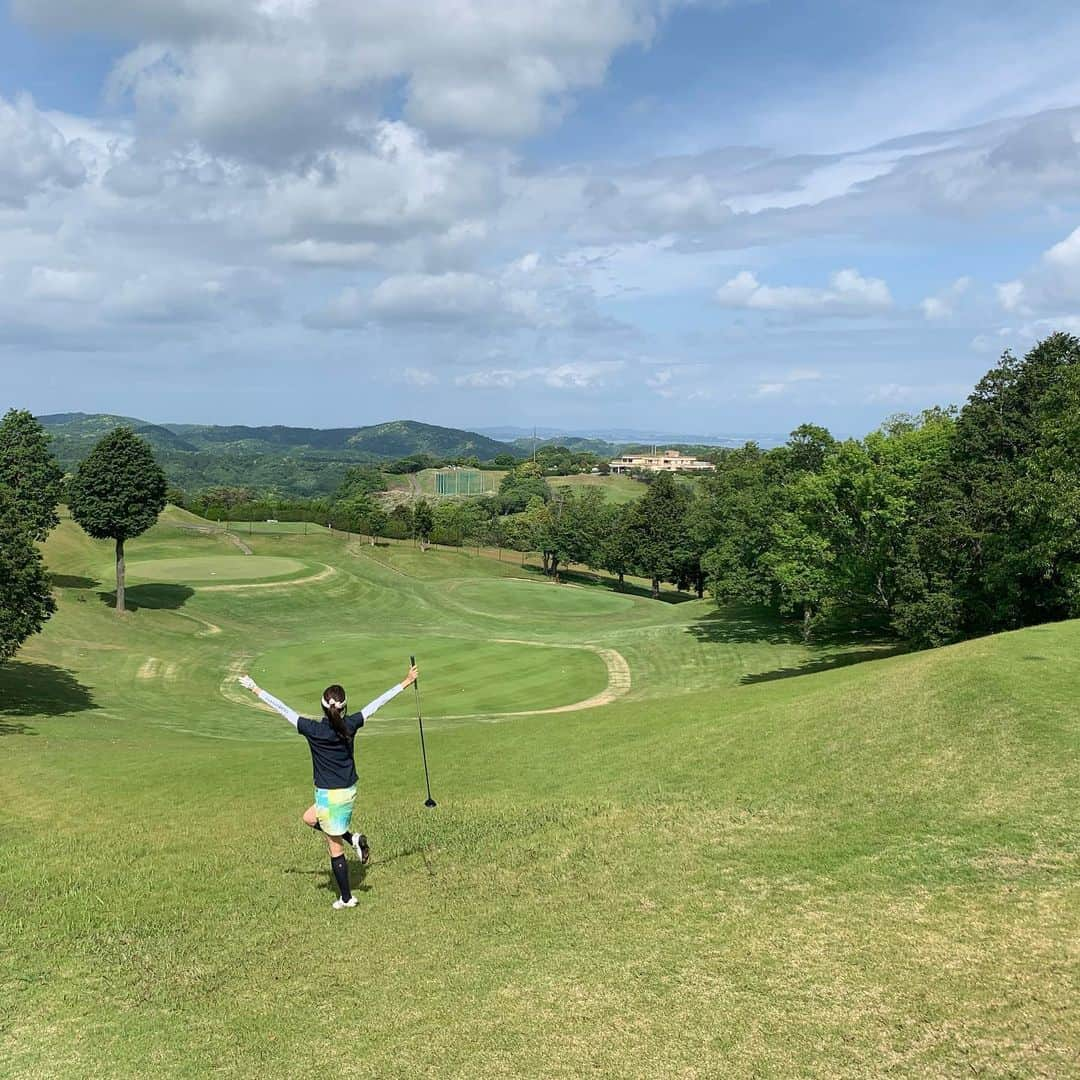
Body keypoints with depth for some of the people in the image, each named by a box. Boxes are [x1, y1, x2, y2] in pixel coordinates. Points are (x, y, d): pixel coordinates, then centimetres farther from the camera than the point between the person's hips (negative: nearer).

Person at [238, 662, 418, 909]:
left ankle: (347, 898, 18)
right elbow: (378, 702, -2)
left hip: (329, 795, -5)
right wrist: (406, 683, 6)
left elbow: (281, 708, -10)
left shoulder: (312, 730, -18)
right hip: (349, 791, 5)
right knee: (308, 818, 28)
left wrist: (255, 690, -1)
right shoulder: (350, 725, -9)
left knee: (335, 849, 8)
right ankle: (353, 838, 15)